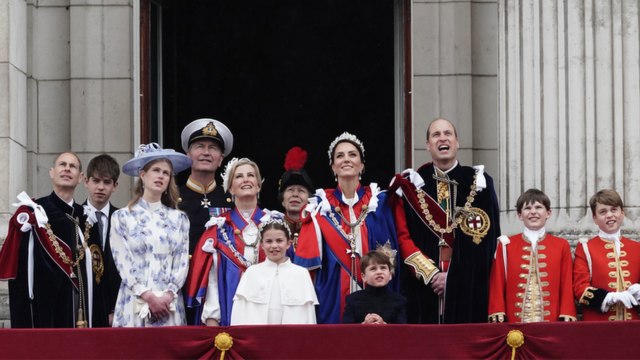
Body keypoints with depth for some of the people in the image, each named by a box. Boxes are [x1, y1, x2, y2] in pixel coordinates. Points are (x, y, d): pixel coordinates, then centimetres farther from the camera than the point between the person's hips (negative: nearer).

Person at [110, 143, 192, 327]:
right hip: (134, 302, -1)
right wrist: (149, 297, -12)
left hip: (170, 303, 2)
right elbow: (123, 263, -2)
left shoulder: (179, 218, 12)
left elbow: (183, 262, 6)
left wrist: (168, 296, -10)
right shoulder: (121, 217, 6)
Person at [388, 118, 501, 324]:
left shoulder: (479, 183, 8)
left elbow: (489, 237, 2)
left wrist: (452, 276, -8)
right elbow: (402, 237, 3)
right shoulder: (410, 185, 9)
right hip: (423, 289, 0)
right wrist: (430, 273, -10)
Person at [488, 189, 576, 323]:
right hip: (515, 321, 0)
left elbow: (567, 288, 5)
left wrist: (566, 319, -4)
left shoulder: (561, 246, 8)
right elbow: (497, 286, 5)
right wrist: (498, 318, -3)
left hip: (551, 321, 0)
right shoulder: (506, 245, 7)